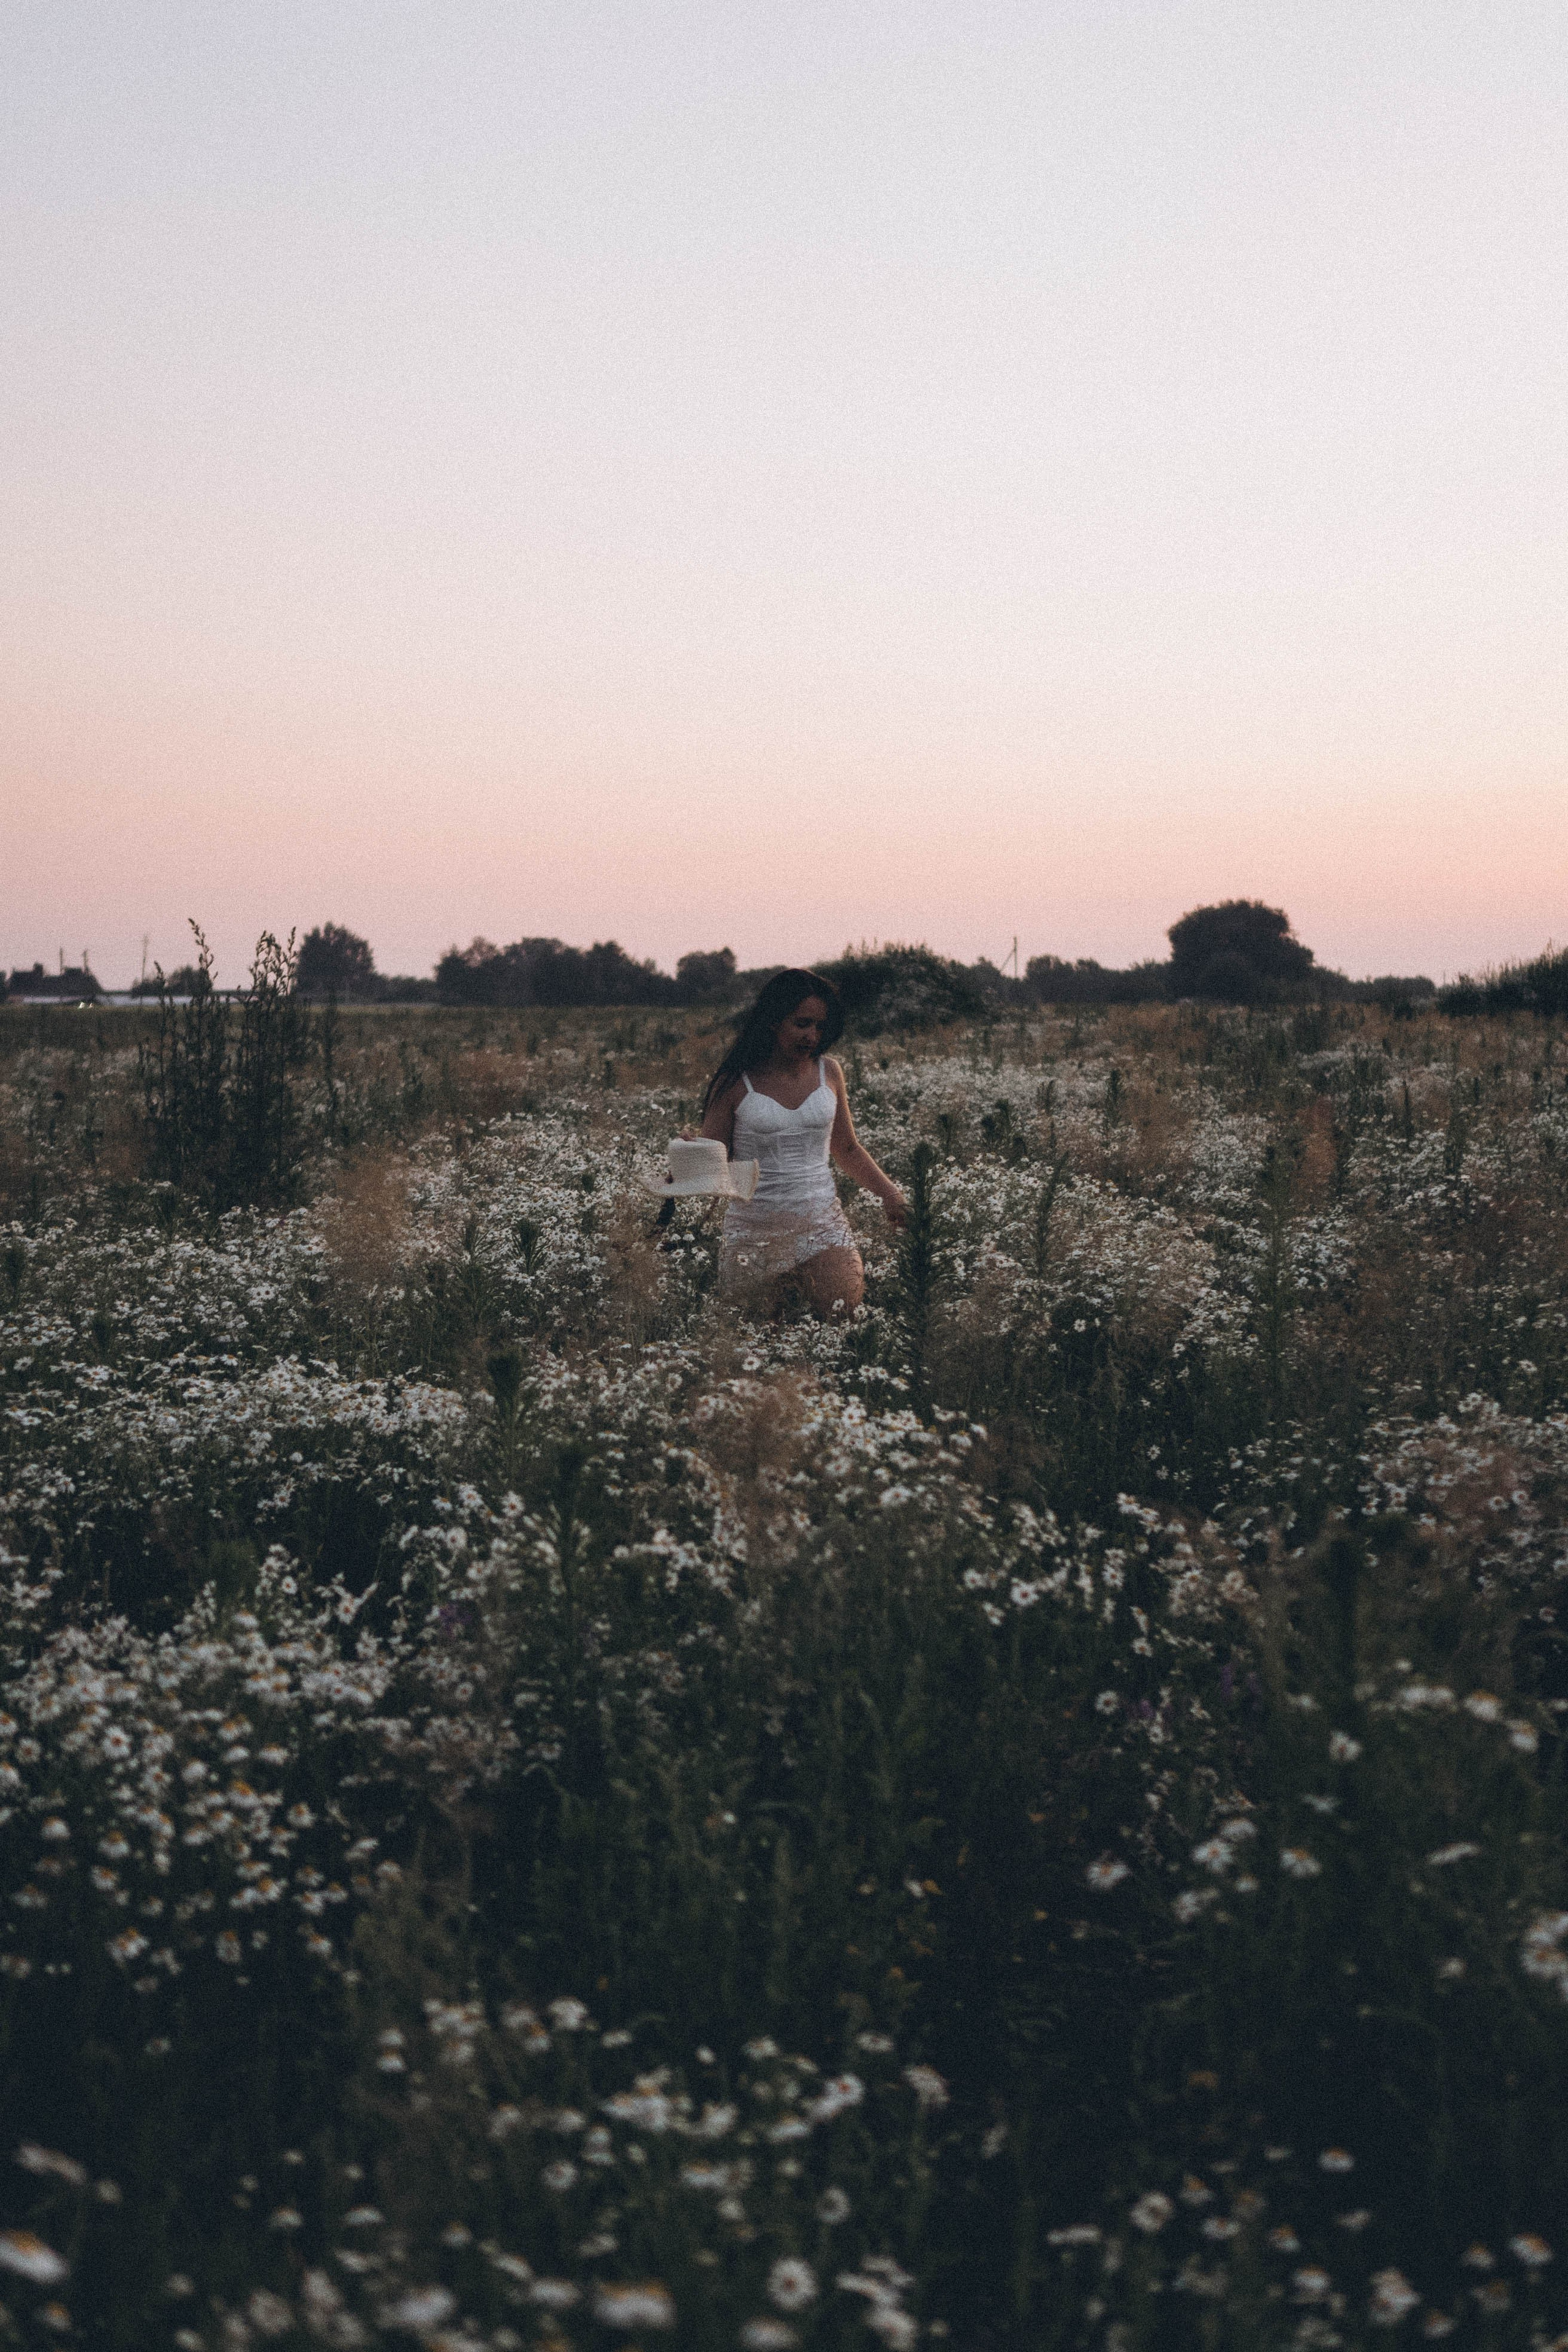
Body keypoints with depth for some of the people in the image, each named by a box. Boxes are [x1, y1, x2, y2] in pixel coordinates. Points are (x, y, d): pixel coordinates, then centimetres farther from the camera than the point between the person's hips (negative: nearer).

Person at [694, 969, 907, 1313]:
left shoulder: (828, 1072, 6)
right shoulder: (735, 1082, -5)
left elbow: (847, 1149, 17)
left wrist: (890, 1195, 6)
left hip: (821, 1223, 2)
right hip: (753, 1228, -2)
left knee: (843, 1310, -15)